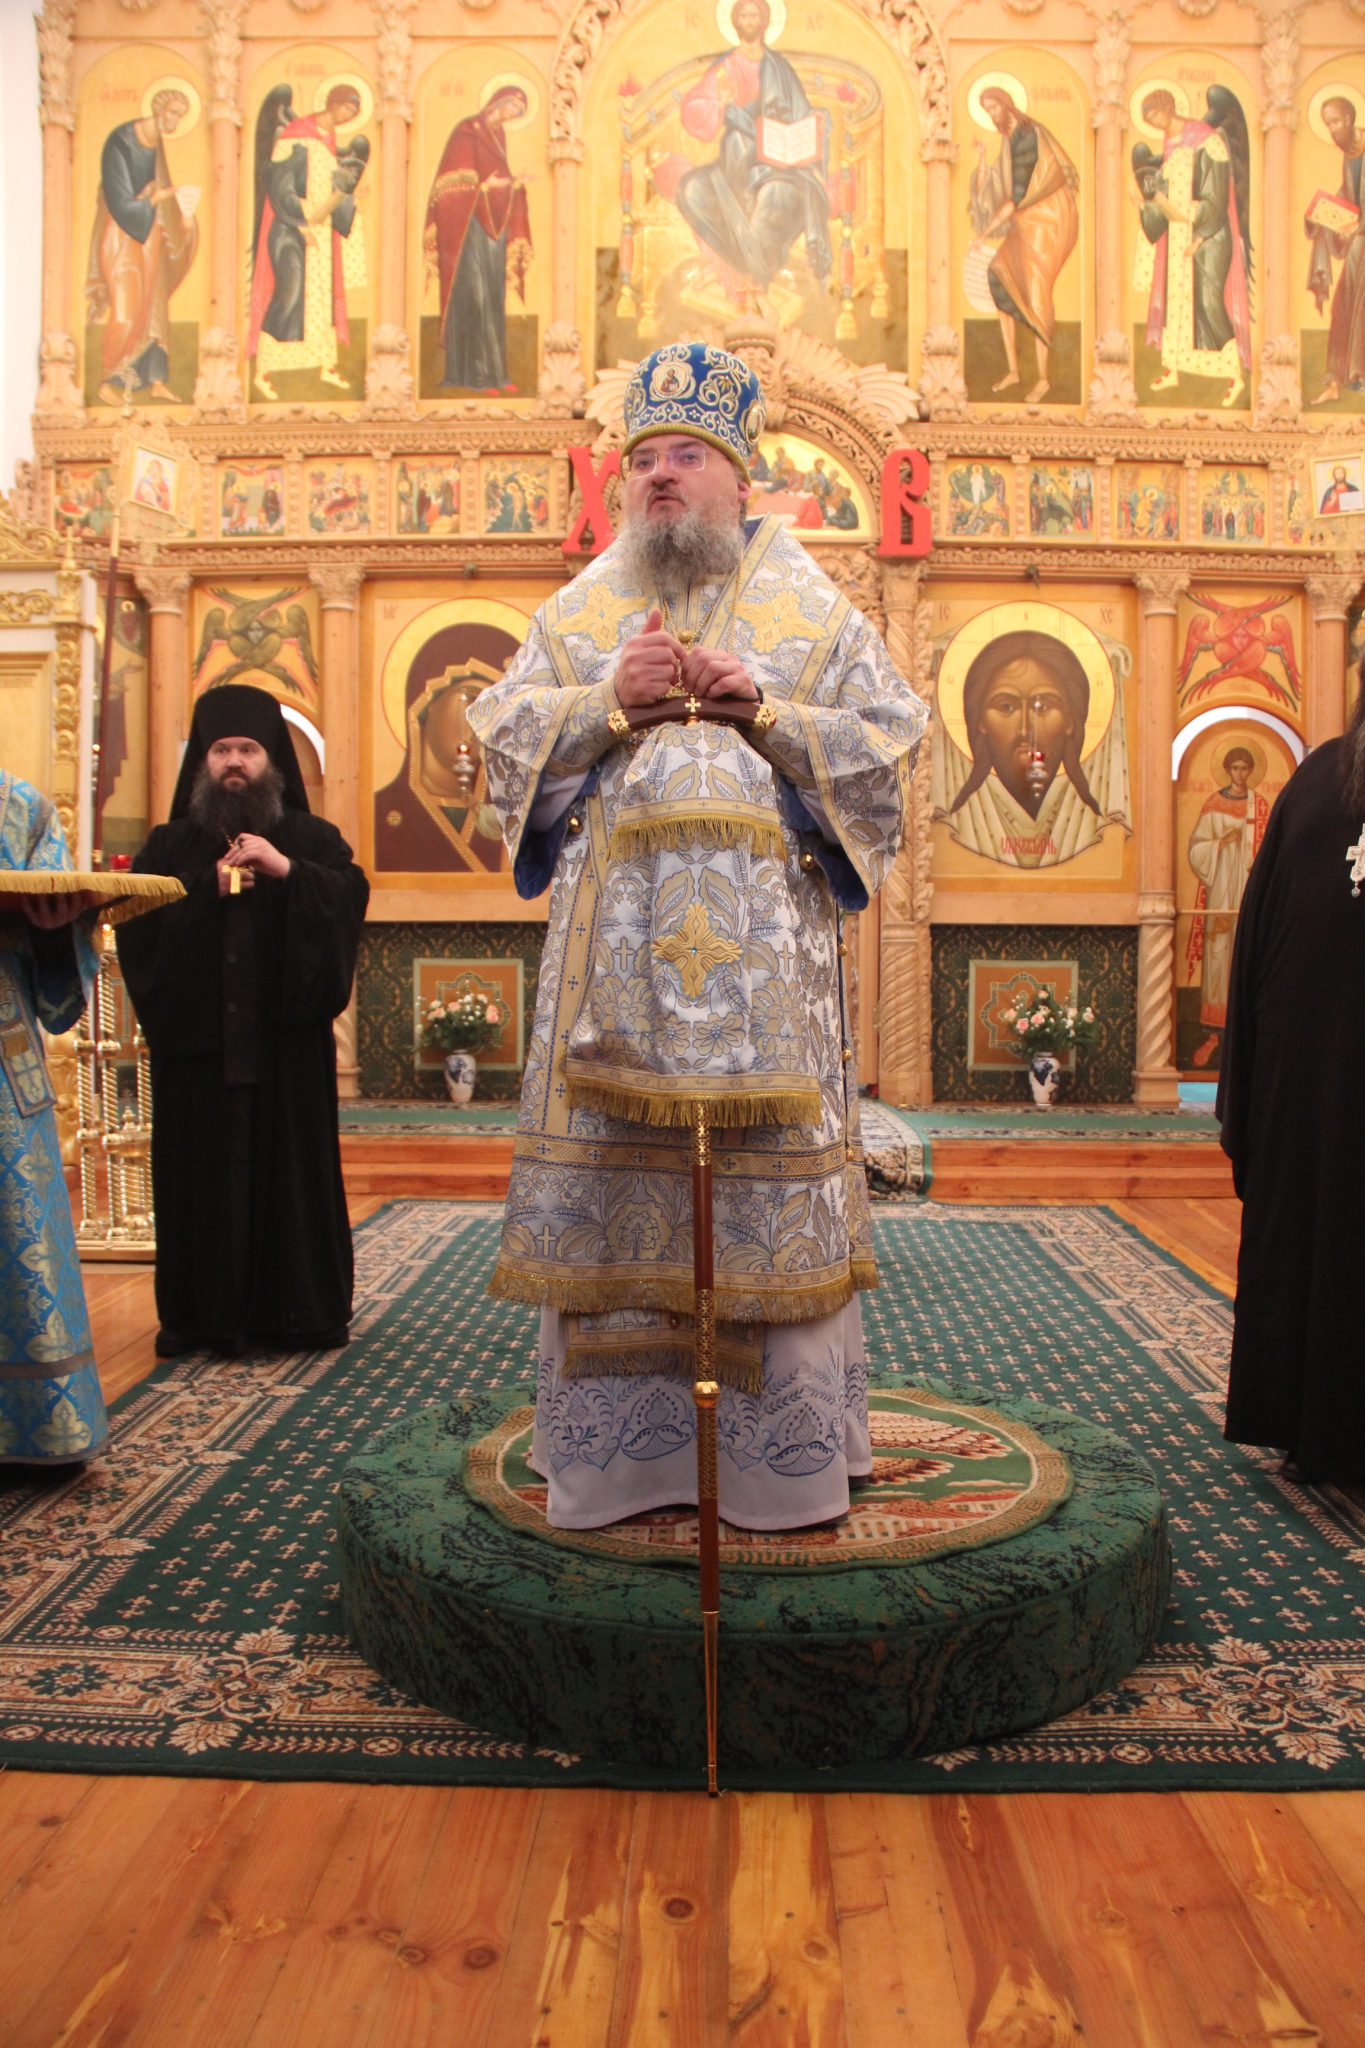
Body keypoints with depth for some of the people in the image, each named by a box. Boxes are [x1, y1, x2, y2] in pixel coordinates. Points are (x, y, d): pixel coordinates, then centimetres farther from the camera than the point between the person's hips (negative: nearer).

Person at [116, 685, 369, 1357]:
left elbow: (351, 897, -4)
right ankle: (202, 1313, 8)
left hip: (288, 1038, -1)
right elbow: (137, 921, 0)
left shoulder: (311, 838, 12)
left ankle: (300, 1309, 7)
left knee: (292, 1164, -1)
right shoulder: (170, 845, 14)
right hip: (196, 1035, 1)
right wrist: (210, 887, -11)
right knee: (203, 1169, 0)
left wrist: (288, 870, -17)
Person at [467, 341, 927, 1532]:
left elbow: (890, 744, 4)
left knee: (767, 1179, -2)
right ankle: (621, 1445, 14)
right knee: (613, 1174, 1)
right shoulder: (582, 610, 17)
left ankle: (781, 1453, 12)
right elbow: (501, 732, 9)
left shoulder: (813, 609, 11)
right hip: (615, 931, 2)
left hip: (763, 932, -1)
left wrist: (760, 704, -9)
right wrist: (610, 698, -7)